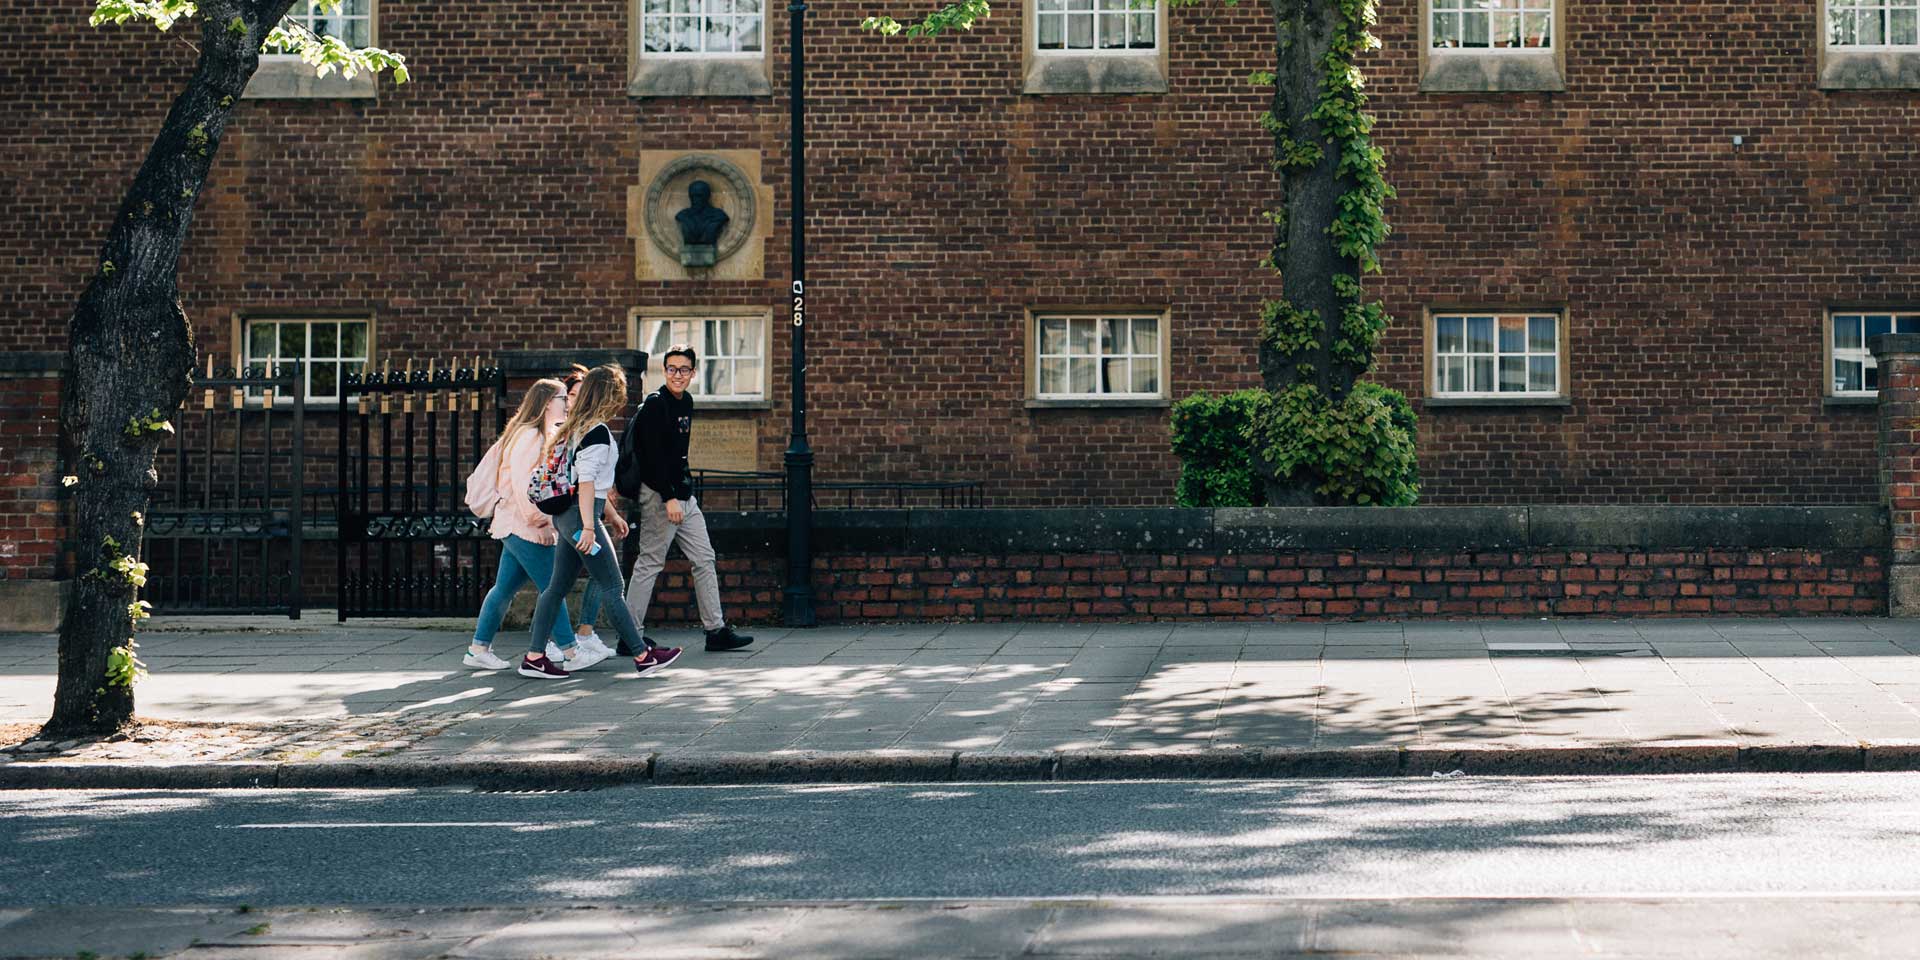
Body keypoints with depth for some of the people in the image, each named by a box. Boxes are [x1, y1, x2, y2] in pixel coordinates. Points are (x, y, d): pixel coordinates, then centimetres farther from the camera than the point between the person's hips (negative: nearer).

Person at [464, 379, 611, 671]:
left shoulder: (544, 436, 19)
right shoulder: (530, 436, -14)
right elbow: (521, 481, -21)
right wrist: (537, 520, -19)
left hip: (516, 527, 10)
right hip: (524, 527, -10)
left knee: (504, 588, 11)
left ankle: (479, 648, 15)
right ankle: (571, 651, -4)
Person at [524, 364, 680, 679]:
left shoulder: (576, 428, 16)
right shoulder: (597, 432, -14)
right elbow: (586, 482, -20)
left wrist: (611, 514, 28)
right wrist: (589, 528, -22)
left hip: (565, 515, 10)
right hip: (580, 514, -10)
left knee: (558, 586, 10)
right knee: (612, 588, -4)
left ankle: (534, 657, 9)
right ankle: (643, 656, 2)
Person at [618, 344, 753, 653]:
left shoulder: (686, 403, 14)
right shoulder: (655, 404, -13)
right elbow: (653, 455, -19)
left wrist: (684, 484, 18)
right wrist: (669, 498, -23)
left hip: (684, 497, 9)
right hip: (659, 495, -9)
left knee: (704, 560, 8)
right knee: (650, 563, -5)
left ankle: (716, 630, 11)